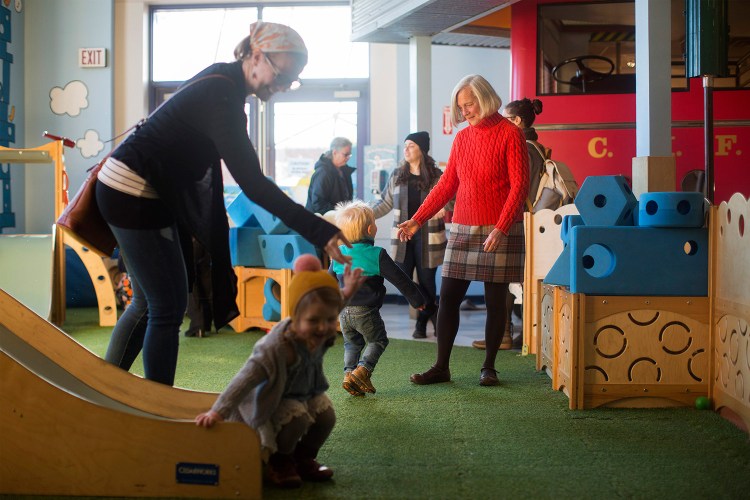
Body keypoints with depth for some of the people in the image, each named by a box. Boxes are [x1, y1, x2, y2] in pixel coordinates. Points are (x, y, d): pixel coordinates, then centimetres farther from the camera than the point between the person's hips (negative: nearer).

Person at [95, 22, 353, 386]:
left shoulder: (223, 82, 7)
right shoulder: (221, 97, -23)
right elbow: (252, 183, -30)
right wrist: (320, 232, -33)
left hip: (147, 193, 10)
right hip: (135, 196, -10)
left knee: (148, 301, 17)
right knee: (169, 307, -4)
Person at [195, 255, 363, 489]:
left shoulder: (321, 334, -18)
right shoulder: (277, 347, -40)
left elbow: (327, 310, 11)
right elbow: (246, 378, -41)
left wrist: (345, 293, 8)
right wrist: (219, 411, -46)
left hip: (307, 393, 7)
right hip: (274, 399, -7)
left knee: (326, 416, -14)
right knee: (297, 418, -32)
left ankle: (303, 457, 15)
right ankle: (279, 462, 0)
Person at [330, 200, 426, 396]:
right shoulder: (377, 255, -12)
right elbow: (399, 279, -8)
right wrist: (416, 299, 1)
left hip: (344, 311, 5)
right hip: (366, 312, -5)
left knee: (352, 344, 19)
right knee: (378, 340, 11)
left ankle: (349, 372, 7)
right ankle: (362, 370, -6)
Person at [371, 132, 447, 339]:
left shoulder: (436, 176, -2)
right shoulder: (397, 175, 7)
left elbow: (449, 202, 2)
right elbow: (385, 203, 12)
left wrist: (444, 210, -20)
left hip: (427, 237, -3)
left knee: (426, 280, 1)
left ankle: (422, 320, 21)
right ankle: (432, 311, 16)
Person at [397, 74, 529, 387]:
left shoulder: (510, 134, -5)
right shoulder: (462, 138, 11)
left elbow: (519, 185, -10)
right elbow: (446, 185, 12)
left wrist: (501, 229, -19)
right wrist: (417, 220, 5)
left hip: (500, 230, -5)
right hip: (462, 229, 5)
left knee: (495, 301, 2)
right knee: (447, 298, 2)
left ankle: (489, 368, 14)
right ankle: (441, 367, 10)